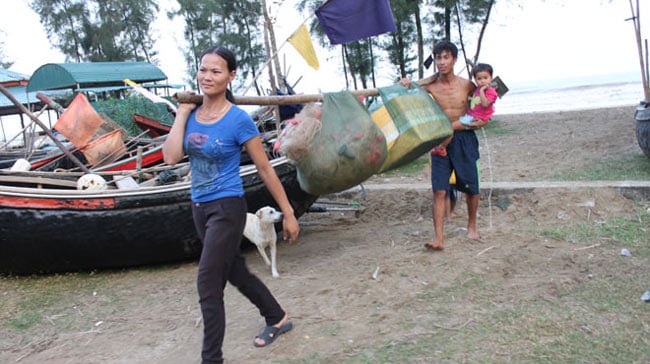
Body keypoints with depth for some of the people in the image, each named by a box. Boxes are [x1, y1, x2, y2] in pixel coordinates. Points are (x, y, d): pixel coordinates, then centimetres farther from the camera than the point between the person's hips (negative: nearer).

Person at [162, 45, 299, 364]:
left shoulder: (238, 120, -15)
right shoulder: (193, 113, 1)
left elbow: (265, 170, -10)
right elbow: (171, 157, -11)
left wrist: (288, 214, -7)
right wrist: (182, 112, -9)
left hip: (227, 209, -7)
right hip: (200, 207, 7)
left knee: (208, 285, -5)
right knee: (235, 272, 20)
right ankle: (278, 318, 42)